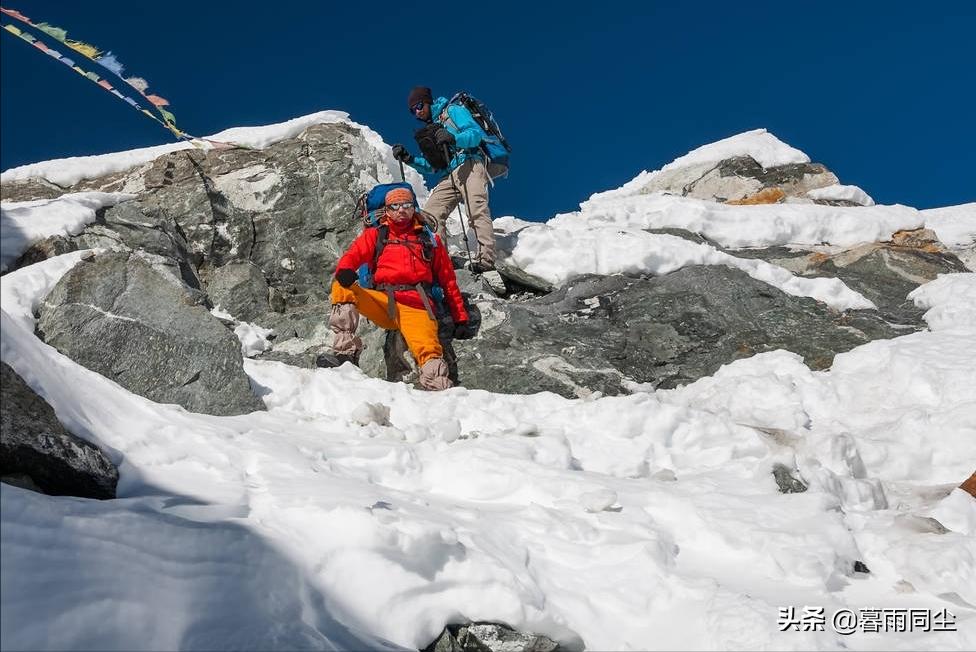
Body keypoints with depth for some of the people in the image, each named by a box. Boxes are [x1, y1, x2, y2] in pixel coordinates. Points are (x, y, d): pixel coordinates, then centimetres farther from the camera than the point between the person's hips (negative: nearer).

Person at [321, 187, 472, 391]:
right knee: (341, 288, -24)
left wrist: (461, 320, 16)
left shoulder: (430, 240, 24)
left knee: (428, 350, -29)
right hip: (382, 303, 1)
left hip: (416, 307, -1)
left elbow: (449, 282, 23)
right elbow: (353, 255, 7)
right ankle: (346, 350, -32)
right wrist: (344, 270, -20)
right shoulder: (375, 235, 24)